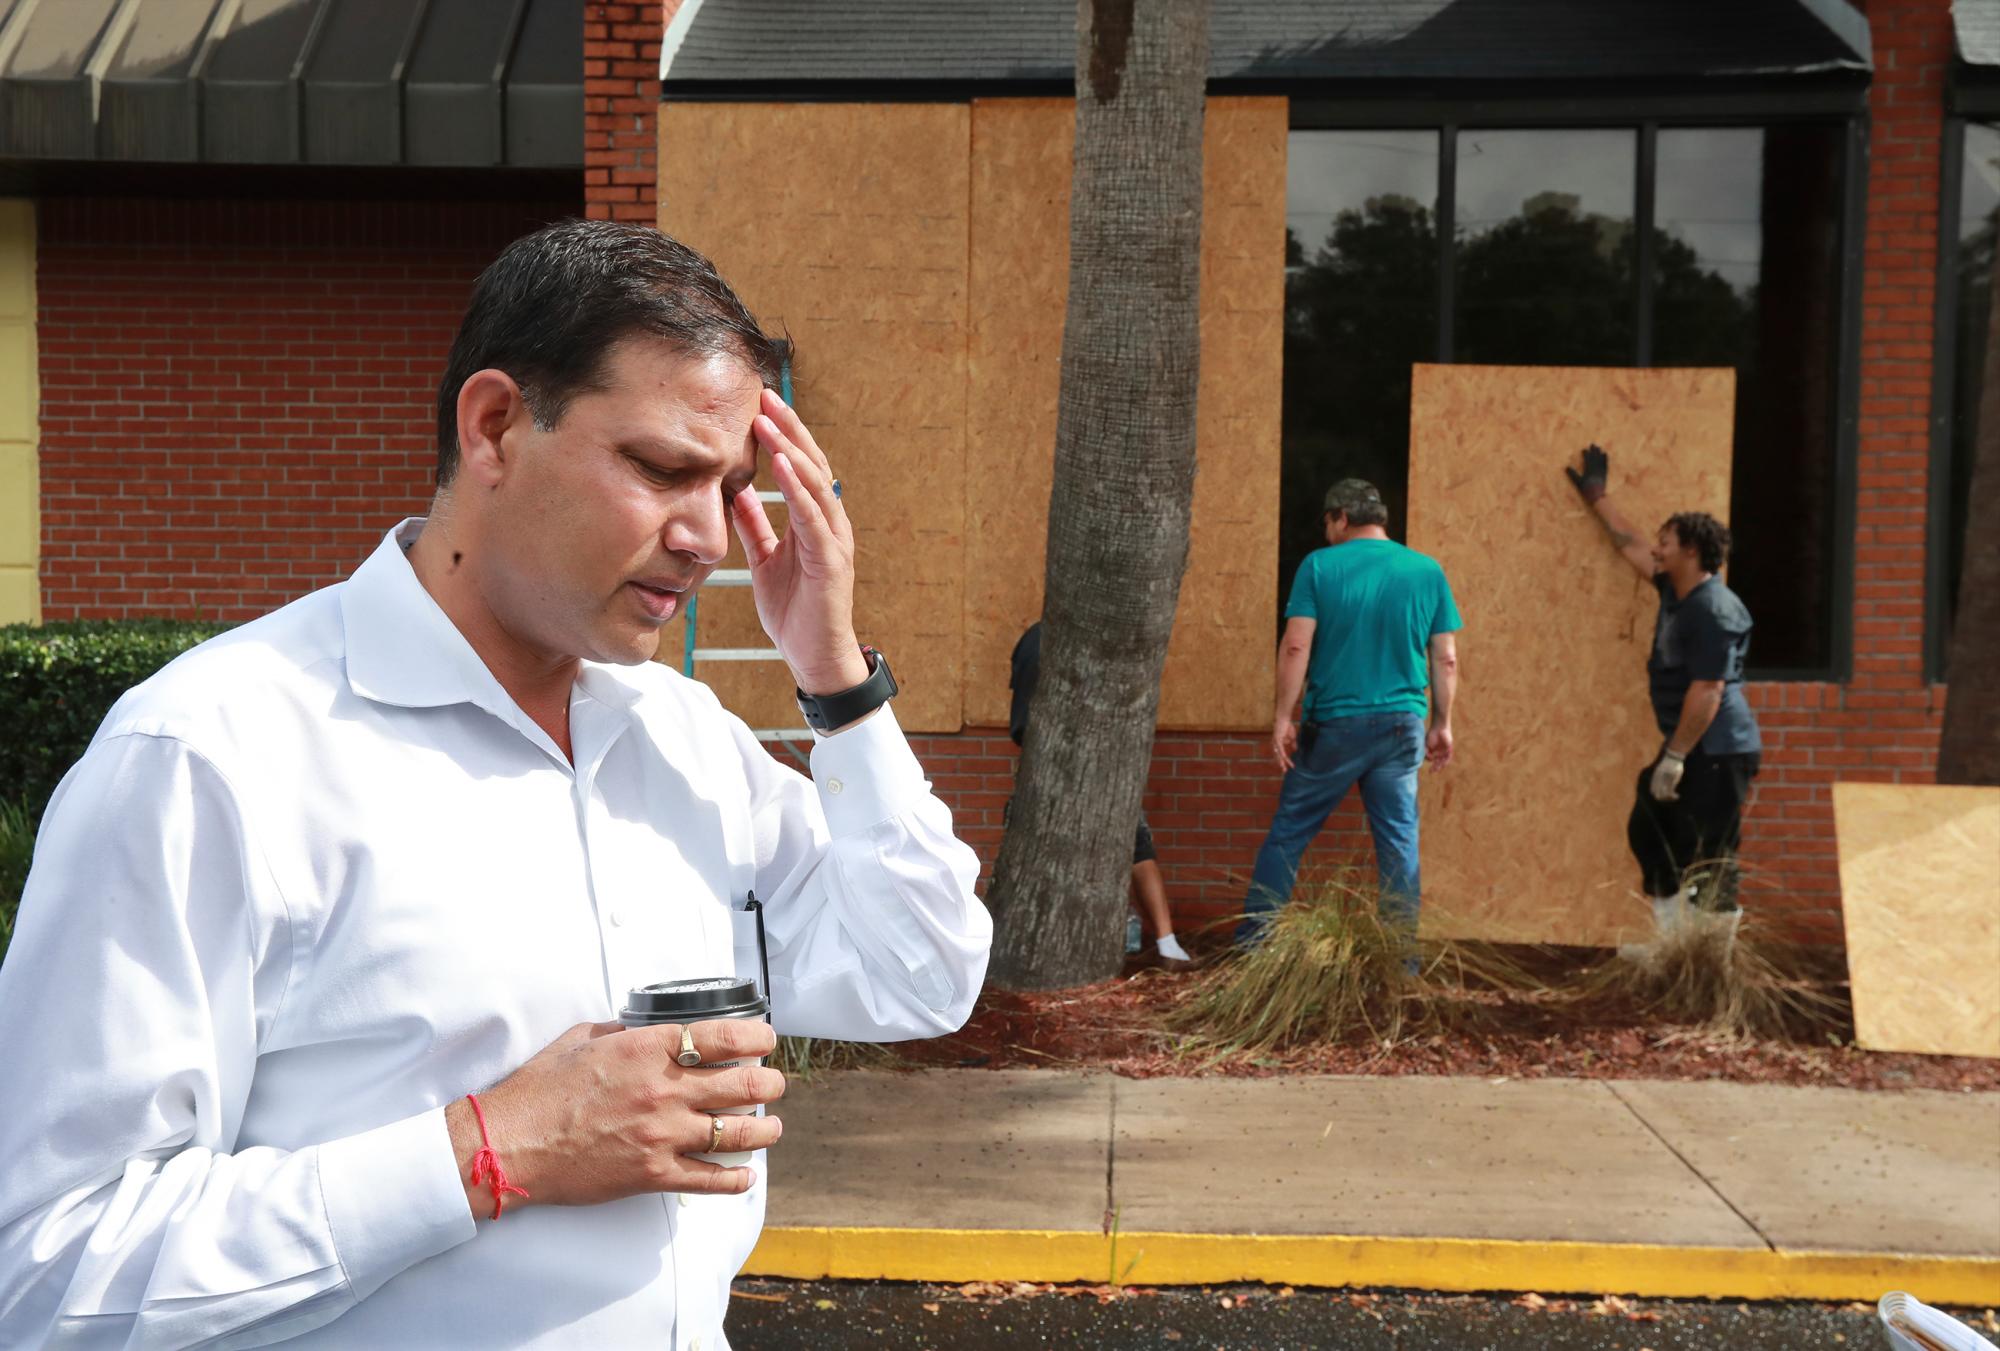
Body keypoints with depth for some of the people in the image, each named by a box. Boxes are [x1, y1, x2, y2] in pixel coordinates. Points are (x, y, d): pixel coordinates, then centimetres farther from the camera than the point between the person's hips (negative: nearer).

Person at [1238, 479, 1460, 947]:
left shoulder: (1319, 566, -4)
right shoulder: (1428, 571, 5)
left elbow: (1295, 647, -10)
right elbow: (1445, 659, 5)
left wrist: (1283, 718, -6)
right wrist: (1442, 724, 13)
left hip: (1331, 723, -2)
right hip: (1401, 726, 2)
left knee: (1287, 835, 8)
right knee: (1400, 844, 7)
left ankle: (1248, 946, 12)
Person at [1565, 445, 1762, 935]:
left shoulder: (1713, 611, -20)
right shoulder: (1674, 590, 9)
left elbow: (1707, 690, -24)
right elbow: (1629, 544, 25)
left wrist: (1674, 756, -24)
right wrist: (1598, 498, 34)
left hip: (1718, 751, -11)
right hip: (1689, 745, 11)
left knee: (1708, 858, -8)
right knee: (1647, 830, 16)